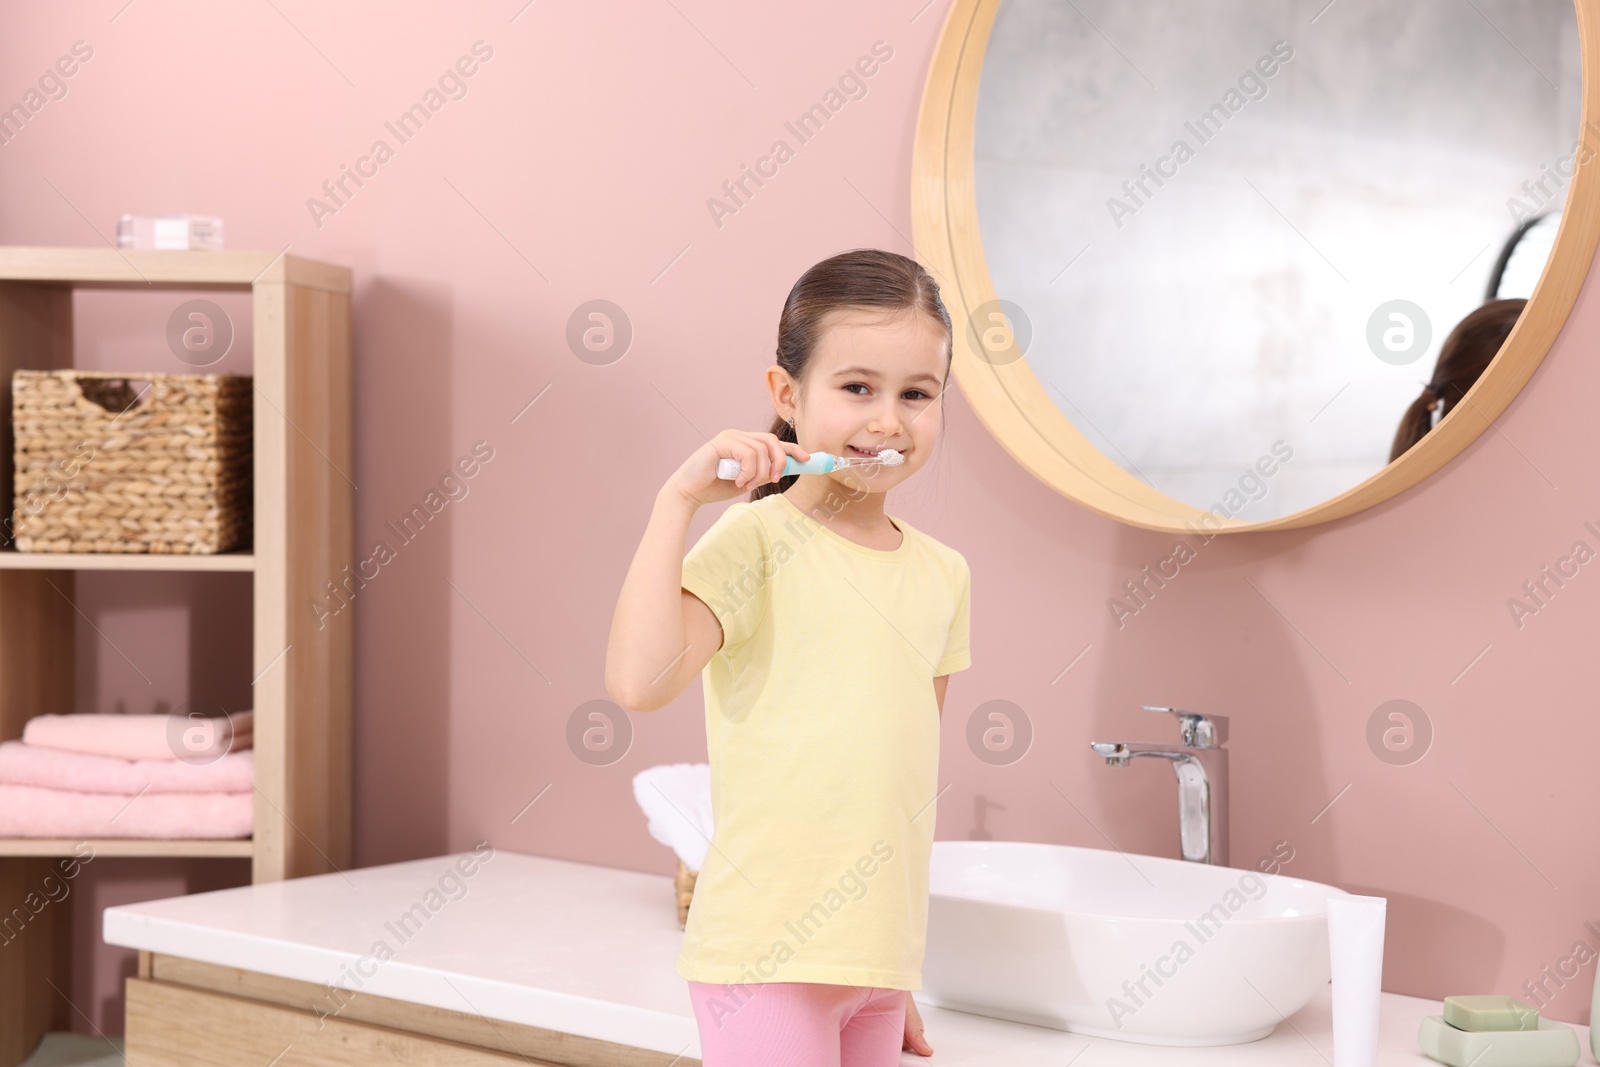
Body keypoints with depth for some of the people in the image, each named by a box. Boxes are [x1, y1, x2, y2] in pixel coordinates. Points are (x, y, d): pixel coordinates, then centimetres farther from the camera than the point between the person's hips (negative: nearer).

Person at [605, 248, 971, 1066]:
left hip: (878, 963, 6)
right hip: (767, 959, -6)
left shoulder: (943, 575, 9)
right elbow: (639, 680, -26)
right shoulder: (757, 540, -10)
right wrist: (677, 499, -23)